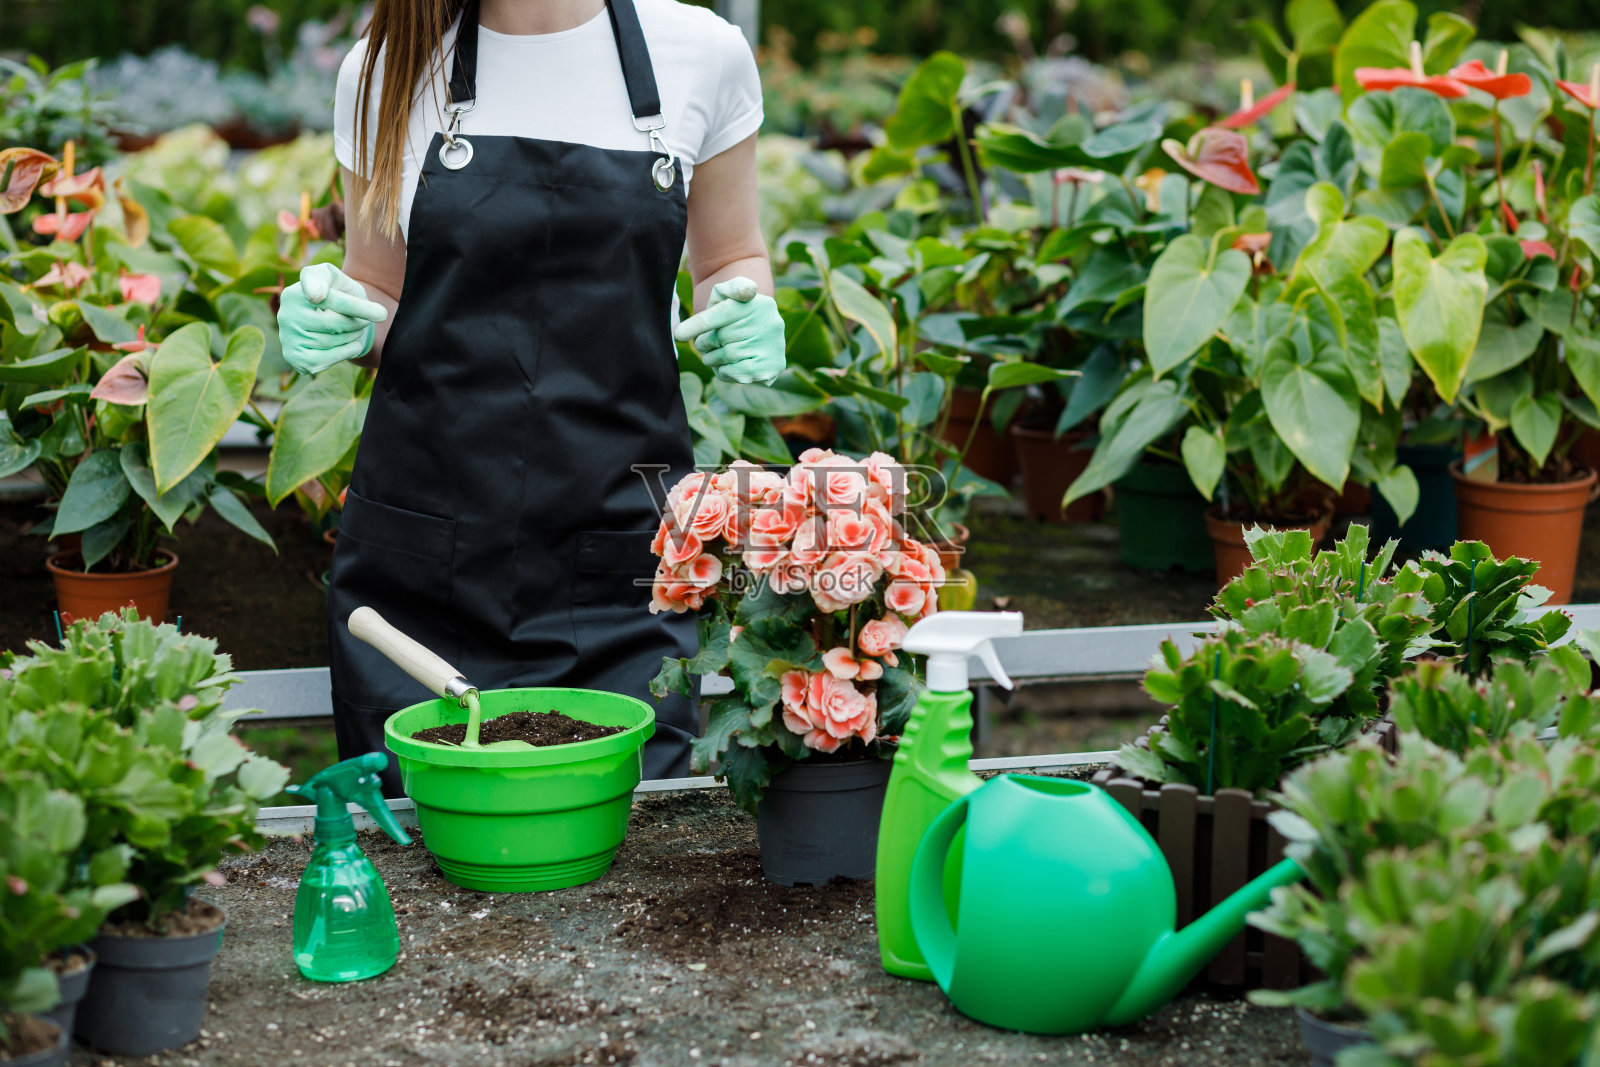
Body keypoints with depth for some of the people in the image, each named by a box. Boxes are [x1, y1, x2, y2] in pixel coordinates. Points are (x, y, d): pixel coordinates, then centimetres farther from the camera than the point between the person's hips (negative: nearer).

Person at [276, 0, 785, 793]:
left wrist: (746, 325, -5)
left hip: (623, 552, 0)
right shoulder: (384, 72, 4)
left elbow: (732, 258, 16)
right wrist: (343, 325, -8)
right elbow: (379, 298, 14)